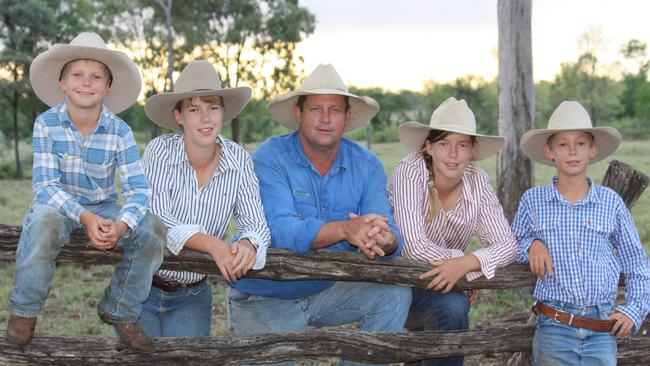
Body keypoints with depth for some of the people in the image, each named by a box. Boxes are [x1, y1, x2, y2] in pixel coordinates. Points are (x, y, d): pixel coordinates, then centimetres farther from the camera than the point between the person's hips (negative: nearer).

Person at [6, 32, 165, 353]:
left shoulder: (120, 131, -11)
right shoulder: (46, 123, -13)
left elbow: (138, 189, -17)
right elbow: (45, 185, -19)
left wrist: (121, 225, -38)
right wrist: (84, 217, -36)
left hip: (103, 208, 2)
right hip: (58, 204, -2)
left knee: (152, 228, -23)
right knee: (44, 218, -37)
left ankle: (120, 312, -2)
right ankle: (24, 311, -15)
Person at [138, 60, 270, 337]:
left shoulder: (239, 160, -6)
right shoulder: (161, 151, -14)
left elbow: (256, 225, -8)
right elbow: (155, 219, -23)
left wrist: (249, 244, -33)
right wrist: (213, 245, -37)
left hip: (192, 296, 2)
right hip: (141, 288, -2)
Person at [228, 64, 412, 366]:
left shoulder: (367, 166, -5)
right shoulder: (269, 159, -18)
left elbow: (391, 234, -15)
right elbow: (280, 230, -32)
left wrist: (386, 241, -41)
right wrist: (345, 229, -47)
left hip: (330, 289, 3)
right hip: (266, 300, -3)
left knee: (394, 292, -17)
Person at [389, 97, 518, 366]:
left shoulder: (478, 182, -8)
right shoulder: (410, 171, -20)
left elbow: (507, 245, -12)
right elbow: (414, 247, -27)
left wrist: (467, 263, -31)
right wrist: (470, 271, -21)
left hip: (445, 281, 5)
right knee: (453, 305, -26)